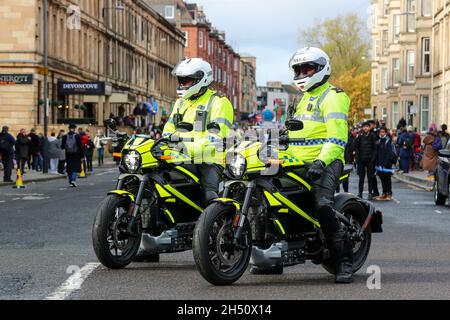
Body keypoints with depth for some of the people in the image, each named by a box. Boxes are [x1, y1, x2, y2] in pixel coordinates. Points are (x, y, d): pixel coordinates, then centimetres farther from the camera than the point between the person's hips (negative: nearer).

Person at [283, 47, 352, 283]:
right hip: (299, 164, 9)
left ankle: (344, 260, -20)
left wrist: (321, 162, -30)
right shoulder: (305, 99, 25)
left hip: (326, 163, -9)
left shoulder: (332, 97, -5)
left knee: (323, 206, -29)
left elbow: (337, 138, -17)